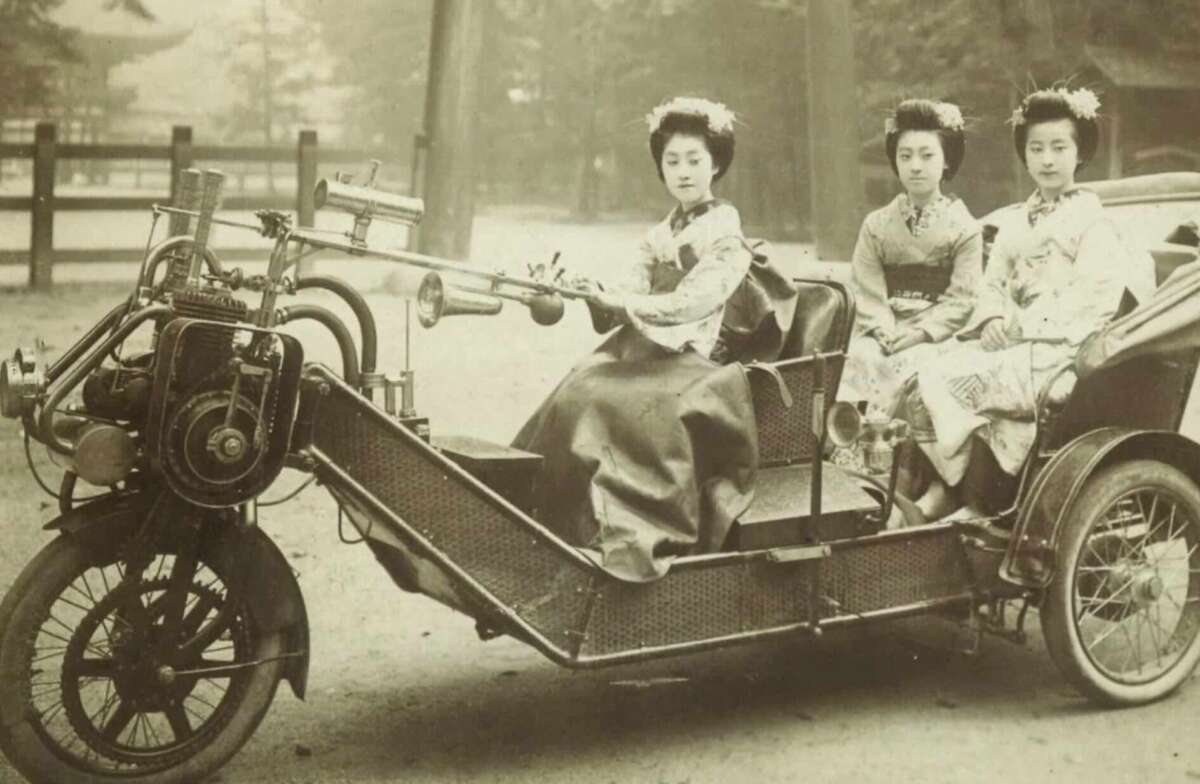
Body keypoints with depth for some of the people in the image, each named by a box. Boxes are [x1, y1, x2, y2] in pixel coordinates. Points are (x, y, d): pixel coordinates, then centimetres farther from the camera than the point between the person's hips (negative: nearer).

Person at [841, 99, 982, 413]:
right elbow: (867, 293, 6)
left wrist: (919, 332, -15)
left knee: (911, 364, -31)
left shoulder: (963, 227, 6)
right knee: (861, 358, -28)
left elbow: (961, 300, -2)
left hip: (937, 335, -2)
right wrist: (886, 333, -12)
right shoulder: (876, 225, 14)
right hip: (885, 332, 2)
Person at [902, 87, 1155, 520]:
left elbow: (1090, 301, -10)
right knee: (920, 379, -18)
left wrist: (1022, 327, -15)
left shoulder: (1092, 218, 0)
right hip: (1011, 341, 6)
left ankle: (948, 489, -7)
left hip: (1056, 351, -6)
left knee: (945, 383, -23)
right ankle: (941, 483, -16)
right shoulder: (1015, 219, 20)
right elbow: (993, 284, 15)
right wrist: (995, 321, -6)